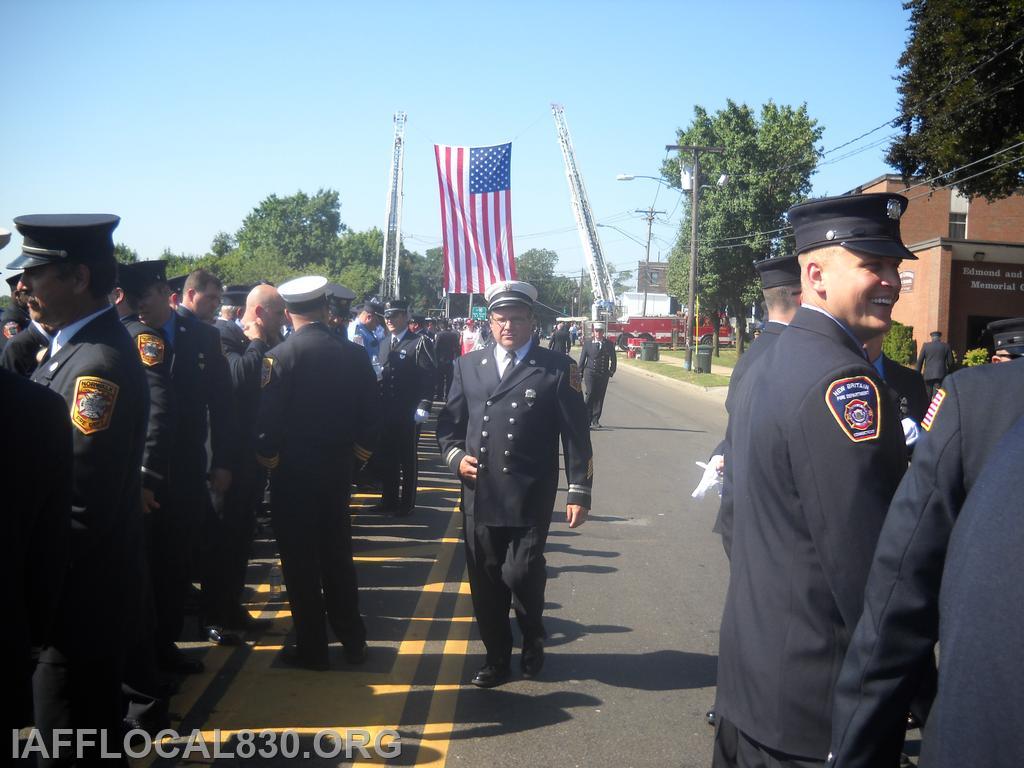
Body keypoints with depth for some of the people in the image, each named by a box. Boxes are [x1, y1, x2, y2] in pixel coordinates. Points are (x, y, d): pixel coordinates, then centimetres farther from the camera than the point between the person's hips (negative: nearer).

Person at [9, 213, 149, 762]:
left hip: (77, 593, -9)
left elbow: (83, 506, -26)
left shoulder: (100, 363, -24)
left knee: (71, 738, 6)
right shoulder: (68, 347, 8)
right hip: (66, 580, 9)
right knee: (91, 721, 24)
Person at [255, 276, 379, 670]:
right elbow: (369, 415, 1)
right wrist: (359, 449, 13)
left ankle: (312, 648, 16)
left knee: (300, 562, 7)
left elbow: (267, 420, -17)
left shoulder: (278, 356, -16)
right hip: (338, 471, 4)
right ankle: (353, 641, 24)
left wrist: (267, 458, -1)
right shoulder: (354, 355, -3)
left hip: (292, 474, -4)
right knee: (338, 556, 17)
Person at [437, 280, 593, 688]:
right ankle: (497, 657, 28)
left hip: (530, 498, -3)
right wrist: (455, 457, -2)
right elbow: (448, 422, 17)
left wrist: (579, 492, -5)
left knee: (521, 574, -8)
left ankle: (532, 643, 23)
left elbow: (576, 436, -1)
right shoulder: (468, 365, 10)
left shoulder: (557, 368, 0)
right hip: (480, 496, 3)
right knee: (485, 582, 9)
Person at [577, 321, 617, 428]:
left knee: (600, 397, 3)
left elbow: (613, 360, 13)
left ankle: (595, 420, 12)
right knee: (591, 394, -14)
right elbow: (582, 359, 6)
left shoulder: (609, 344, 6)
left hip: (603, 374, 2)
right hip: (590, 373, -2)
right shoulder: (587, 344, 3)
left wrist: (611, 371, 4)